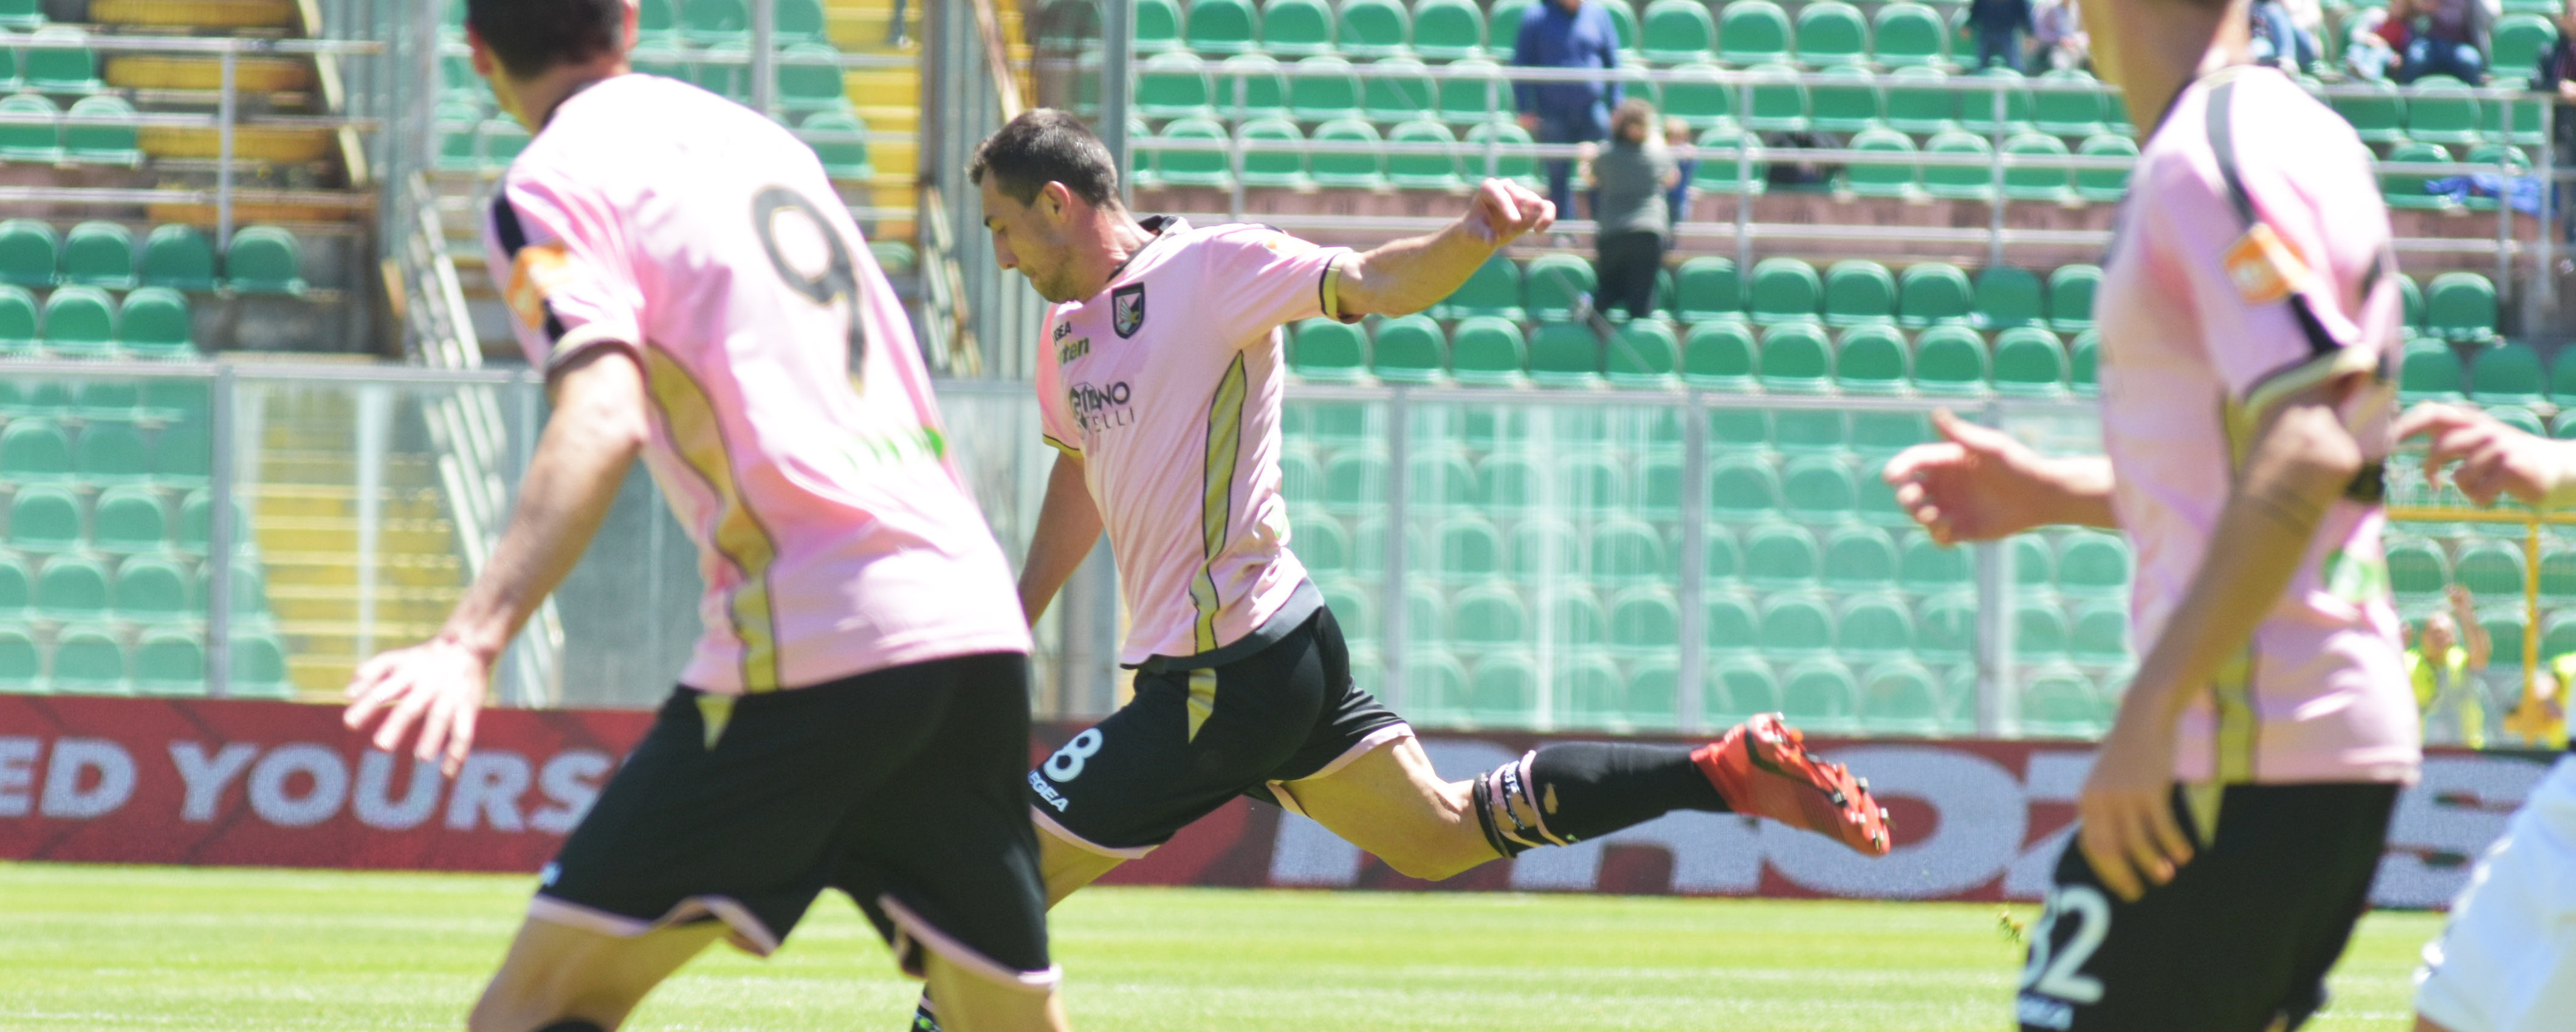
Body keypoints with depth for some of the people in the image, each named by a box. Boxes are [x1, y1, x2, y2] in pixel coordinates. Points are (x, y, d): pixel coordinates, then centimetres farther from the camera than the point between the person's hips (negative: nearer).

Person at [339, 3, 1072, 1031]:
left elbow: (602, 422, -17)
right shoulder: (765, 140, 22)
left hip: (807, 646, -6)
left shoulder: (553, 187, 0)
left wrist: (472, 641, -28)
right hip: (978, 618, 6)